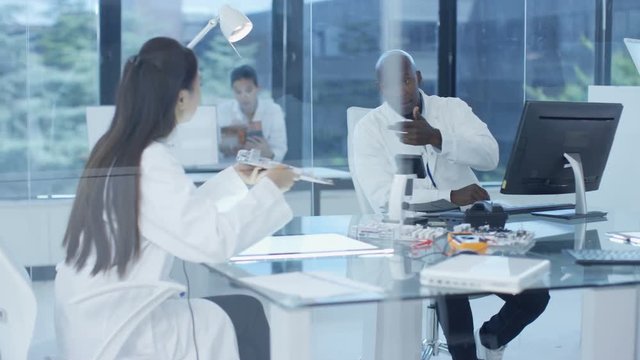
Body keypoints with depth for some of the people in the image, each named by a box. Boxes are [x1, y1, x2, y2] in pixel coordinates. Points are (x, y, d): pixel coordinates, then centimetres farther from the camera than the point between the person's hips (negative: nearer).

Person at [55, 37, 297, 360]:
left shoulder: (117, 149, 7)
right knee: (246, 318, 3)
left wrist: (234, 180, 20)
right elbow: (214, 239, -24)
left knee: (244, 310, 12)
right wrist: (269, 188, -11)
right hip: (115, 333, -8)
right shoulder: (150, 162, -21)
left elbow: (183, 215, 15)